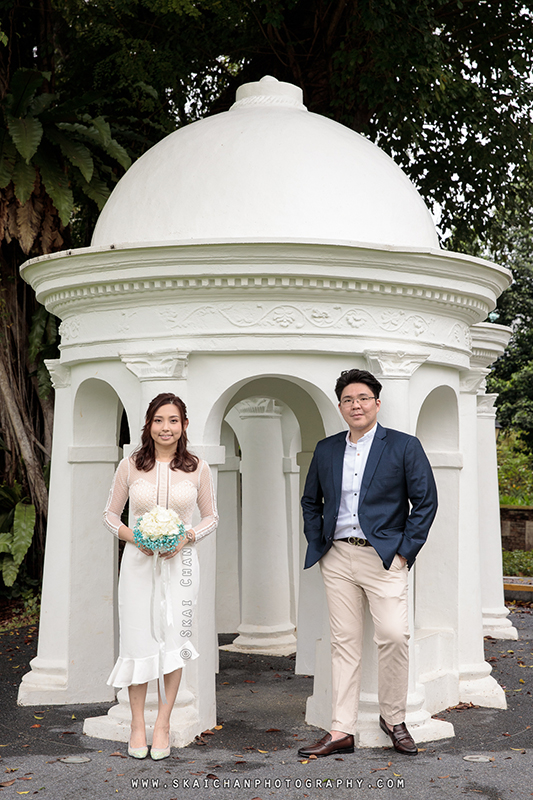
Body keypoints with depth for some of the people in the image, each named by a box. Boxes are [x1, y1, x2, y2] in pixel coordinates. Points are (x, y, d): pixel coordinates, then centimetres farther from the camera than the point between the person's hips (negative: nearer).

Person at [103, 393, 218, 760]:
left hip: (179, 561, 0)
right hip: (138, 560, 0)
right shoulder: (130, 466, 1)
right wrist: (134, 537, -9)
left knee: (173, 640, 0)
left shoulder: (198, 468, 2)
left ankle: (163, 724, 13)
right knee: (138, 639, 1)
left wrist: (187, 537, -9)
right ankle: (138, 724, 14)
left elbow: (211, 517, 9)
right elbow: (111, 514, 9)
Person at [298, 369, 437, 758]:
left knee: (394, 636, -11)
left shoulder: (405, 446, 0)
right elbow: (311, 501, 21)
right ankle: (341, 731, 10)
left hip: (384, 557, -3)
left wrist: (406, 549, -6)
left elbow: (426, 500, 0)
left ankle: (394, 718, 11)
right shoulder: (326, 449, 12)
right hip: (337, 558, 3)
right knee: (344, 643, 5)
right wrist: (317, 544, 9)